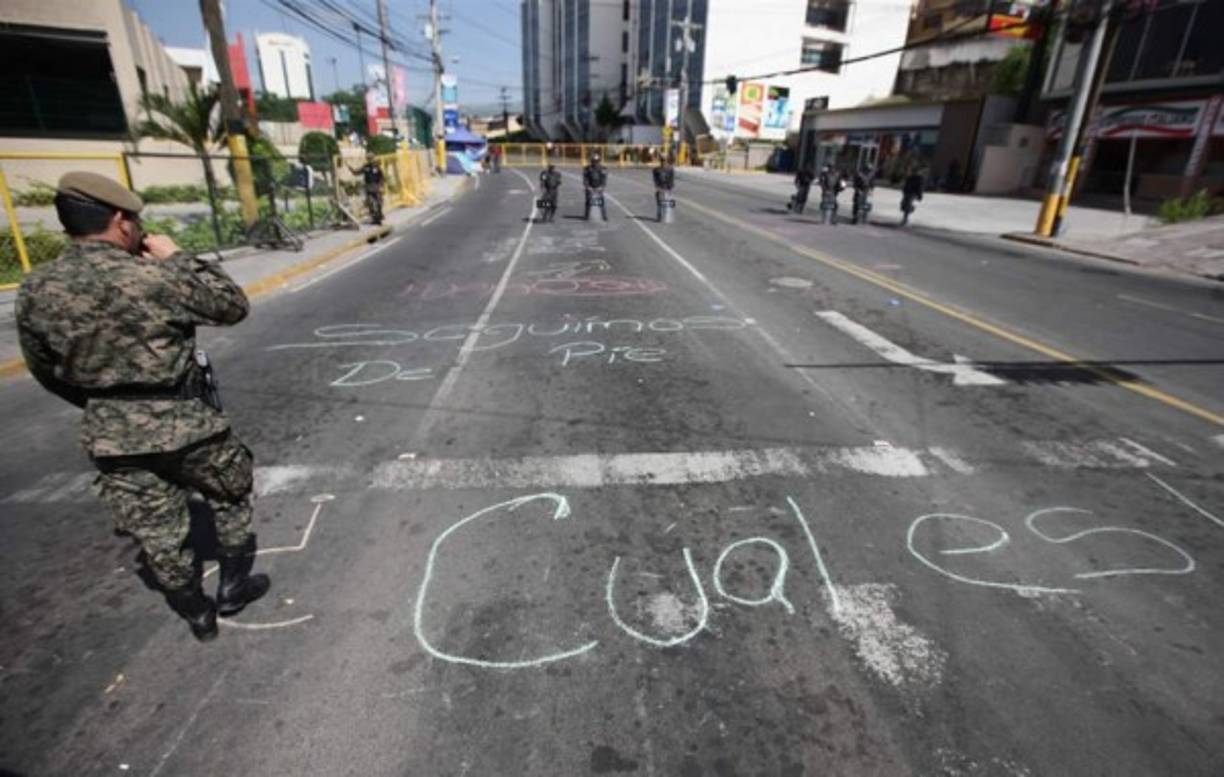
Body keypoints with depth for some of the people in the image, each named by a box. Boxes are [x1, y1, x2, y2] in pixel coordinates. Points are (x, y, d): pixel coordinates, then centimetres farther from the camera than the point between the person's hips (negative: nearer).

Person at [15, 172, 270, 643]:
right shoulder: (156, 277, -20)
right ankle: (233, 587, 35)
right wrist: (178, 259, -1)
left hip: (110, 436, 5)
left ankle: (197, 617, 35)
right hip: (185, 423, -4)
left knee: (156, 536, 16)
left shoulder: (35, 291, -3)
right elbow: (233, 306, -6)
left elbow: (45, 370, 9)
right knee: (230, 498, 22)